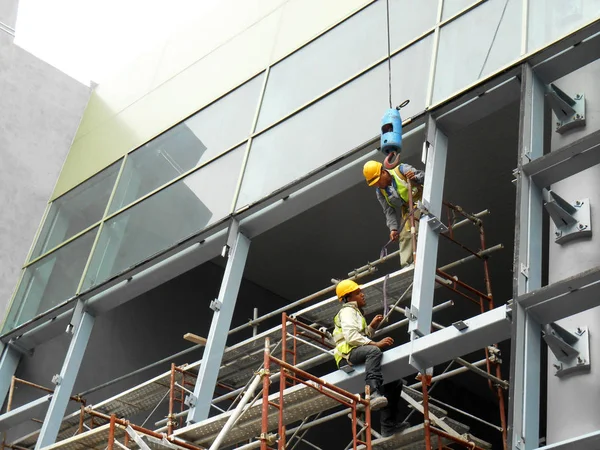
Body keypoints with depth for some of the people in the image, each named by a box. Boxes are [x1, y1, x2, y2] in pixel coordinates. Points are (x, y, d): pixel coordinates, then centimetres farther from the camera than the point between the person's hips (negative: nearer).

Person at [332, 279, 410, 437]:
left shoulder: (355, 312, 33)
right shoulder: (348, 311, 2)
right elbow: (351, 337, -15)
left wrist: (372, 326, 14)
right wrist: (376, 344, -20)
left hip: (358, 354, 10)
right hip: (348, 353, -10)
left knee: (394, 381, 10)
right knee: (374, 351, -41)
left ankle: (389, 424, 6)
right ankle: (374, 393, -62)